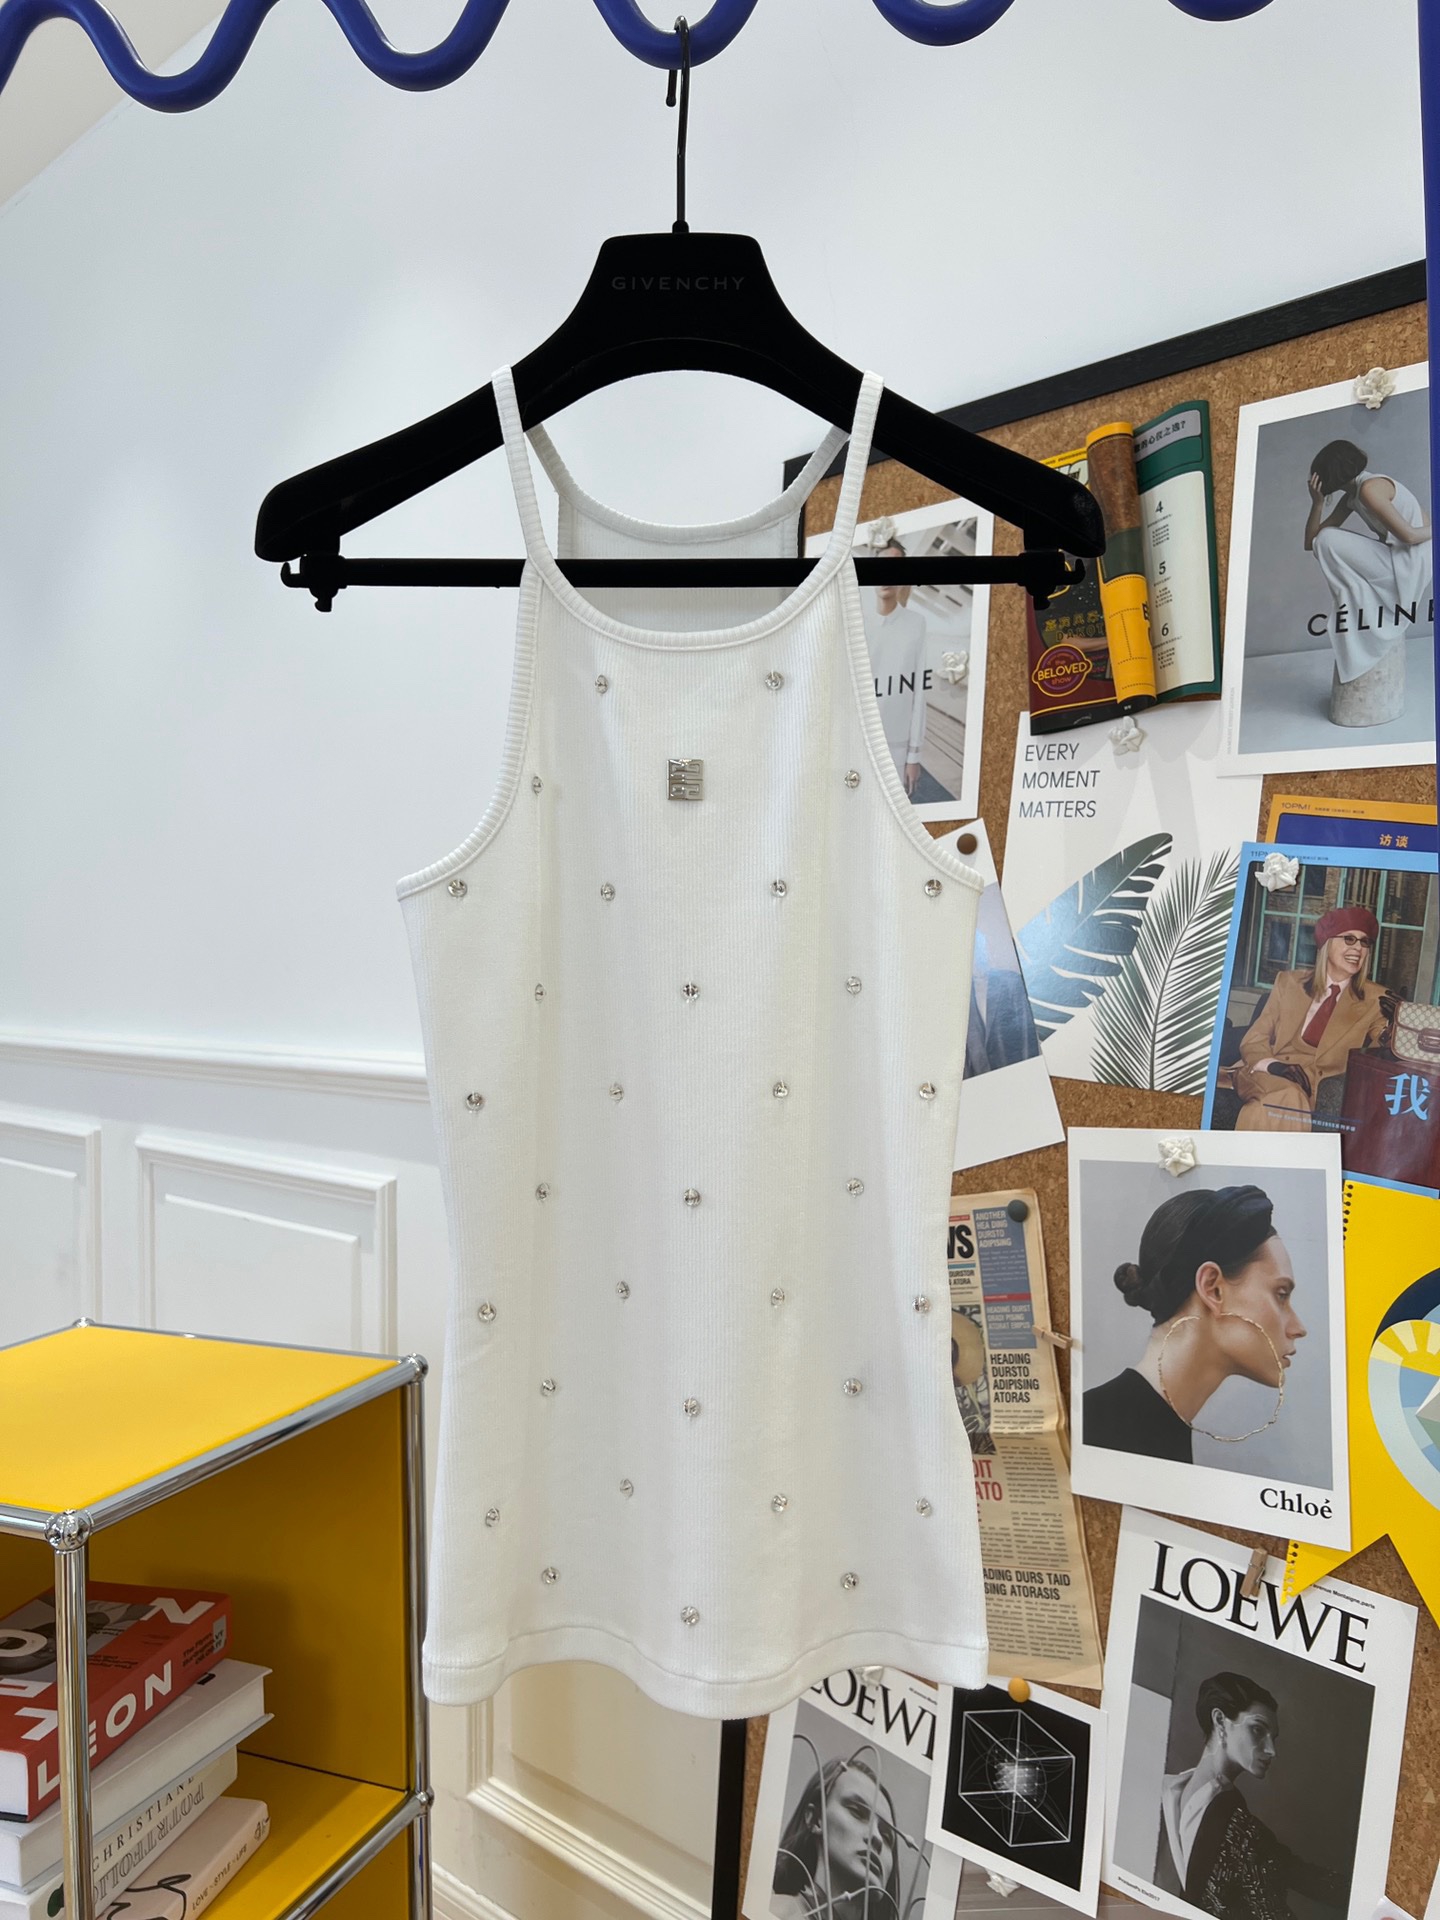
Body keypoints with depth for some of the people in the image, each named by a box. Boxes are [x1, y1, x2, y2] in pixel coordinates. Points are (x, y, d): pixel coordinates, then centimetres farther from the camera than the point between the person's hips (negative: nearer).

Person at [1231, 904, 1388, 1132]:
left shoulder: (1375, 999, 12)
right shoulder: (1289, 982, 13)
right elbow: (1254, 1040, 8)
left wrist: (1394, 1024, -16)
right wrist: (1270, 1065, -14)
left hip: (1323, 1086, -1)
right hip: (1271, 1076, 1)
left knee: (1290, 1104, -37)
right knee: (1287, 1095, -36)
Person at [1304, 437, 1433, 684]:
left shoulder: (1369, 488, -15)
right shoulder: (1351, 496, 14)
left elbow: (1408, 535, -20)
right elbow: (1310, 542, 12)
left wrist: (1433, 531, 0)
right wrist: (1317, 502, 1)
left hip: (1413, 566, -10)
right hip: (1398, 564, 10)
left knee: (1327, 540, -15)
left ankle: (1357, 604, -5)